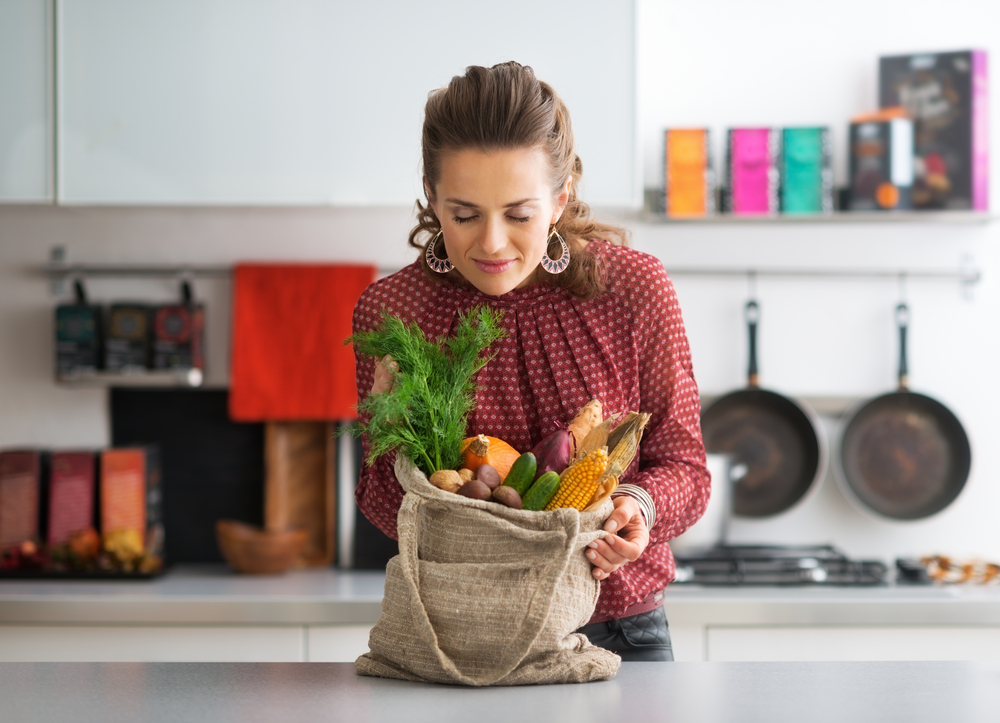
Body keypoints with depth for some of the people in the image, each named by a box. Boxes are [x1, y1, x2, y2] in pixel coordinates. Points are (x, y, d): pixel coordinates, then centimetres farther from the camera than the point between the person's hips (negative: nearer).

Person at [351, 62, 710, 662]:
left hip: (616, 631, 0)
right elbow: (388, 512, 3)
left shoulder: (634, 289, -6)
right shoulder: (390, 310, -4)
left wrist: (639, 505, -19)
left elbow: (684, 467, 2)